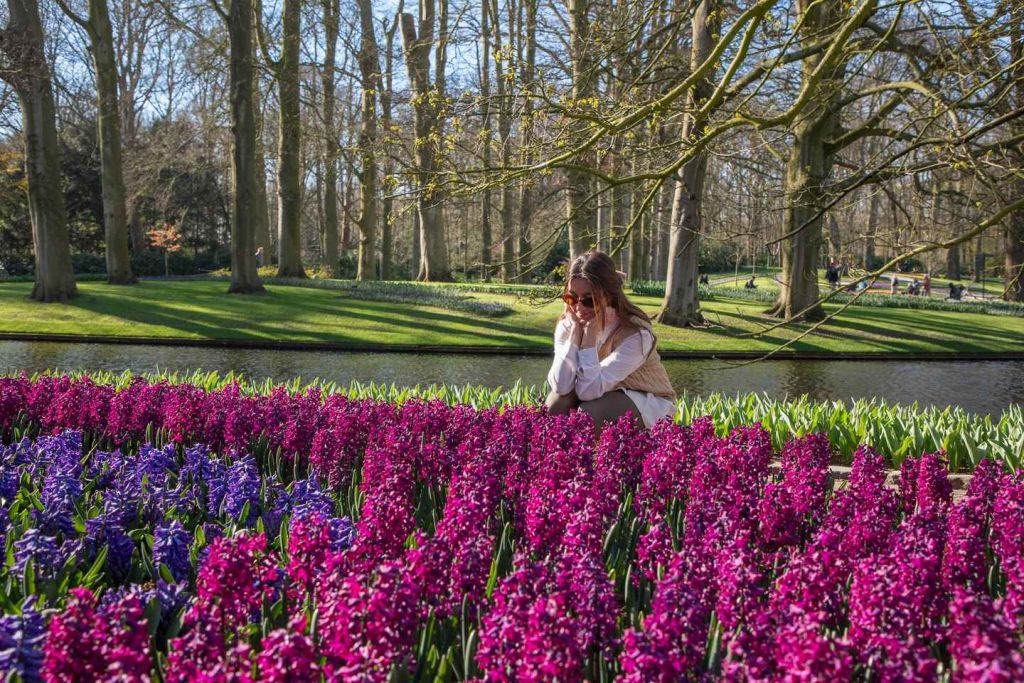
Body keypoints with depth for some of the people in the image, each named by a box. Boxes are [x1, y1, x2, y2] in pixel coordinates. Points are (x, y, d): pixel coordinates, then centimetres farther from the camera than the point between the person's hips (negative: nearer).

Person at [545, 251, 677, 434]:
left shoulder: (635, 333, -28)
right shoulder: (567, 324, -14)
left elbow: (589, 391, -34)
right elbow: (561, 386, -28)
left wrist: (590, 335, -35)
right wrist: (575, 330, -28)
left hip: (647, 401, -4)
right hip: (604, 395, 4)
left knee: (589, 415, -31)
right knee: (556, 402, -25)